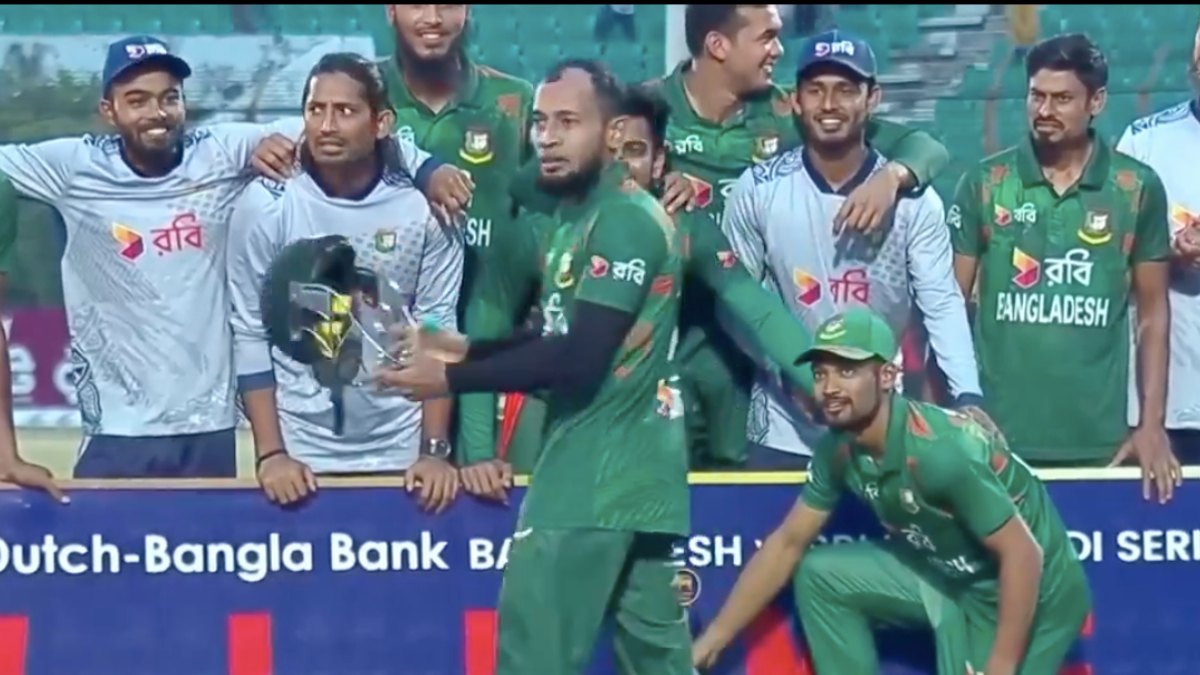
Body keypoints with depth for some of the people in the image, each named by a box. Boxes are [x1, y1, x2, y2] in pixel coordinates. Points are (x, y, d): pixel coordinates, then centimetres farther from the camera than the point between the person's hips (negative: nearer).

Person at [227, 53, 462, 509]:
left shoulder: (423, 209, -4)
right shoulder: (266, 205, -7)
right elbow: (250, 336, -4)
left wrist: (435, 450, -6)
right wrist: (270, 453, -9)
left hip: (399, 453, 1)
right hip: (300, 455, -1)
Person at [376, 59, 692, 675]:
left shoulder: (623, 220, -15)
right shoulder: (582, 214, 16)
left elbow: (578, 360, -21)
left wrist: (450, 380, -15)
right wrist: (465, 349, 9)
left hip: (595, 476, -10)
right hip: (632, 473, 10)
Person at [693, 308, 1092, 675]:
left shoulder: (941, 451, -33)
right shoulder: (839, 449, -9)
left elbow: (1023, 555, -29)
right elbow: (787, 544, 3)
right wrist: (709, 643, 2)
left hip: (1034, 590, -8)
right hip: (948, 577, 8)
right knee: (818, 575, 0)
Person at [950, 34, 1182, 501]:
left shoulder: (1138, 188, 2)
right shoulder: (984, 184, 1)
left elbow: (1152, 312, 8)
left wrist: (1152, 423, 1)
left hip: (1099, 440, 0)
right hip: (998, 437, 0)